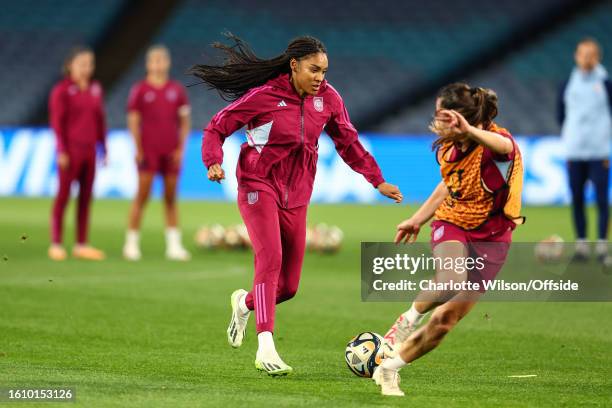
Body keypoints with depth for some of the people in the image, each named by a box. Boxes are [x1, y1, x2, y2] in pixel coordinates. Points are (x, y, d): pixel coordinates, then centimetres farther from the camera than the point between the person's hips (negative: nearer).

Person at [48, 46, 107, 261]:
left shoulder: (95, 89, 11)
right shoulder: (62, 90, -5)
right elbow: (57, 122, -8)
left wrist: (104, 148, 12)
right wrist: (61, 151, -13)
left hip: (89, 150, 6)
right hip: (70, 150, -6)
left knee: (86, 197, 6)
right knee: (63, 196, -2)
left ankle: (81, 245, 11)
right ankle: (56, 245, 2)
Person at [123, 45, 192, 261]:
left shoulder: (177, 90, 9)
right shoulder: (140, 90, 0)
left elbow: (185, 121, 10)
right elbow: (133, 121, -1)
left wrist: (180, 148, 1)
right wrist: (138, 149, -7)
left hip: (171, 152, 3)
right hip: (148, 151, -3)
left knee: (171, 198, 6)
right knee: (142, 196, -5)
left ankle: (174, 245, 8)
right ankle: (131, 244, 1)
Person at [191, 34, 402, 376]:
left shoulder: (327, 98, 1)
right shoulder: (264, 96, -12)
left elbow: (349, 142, 13)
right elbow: (217, 128, -5)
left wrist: (378, 181, 8)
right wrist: (214, 162, -22)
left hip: (296, 196, 5)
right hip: (259, 186, -5)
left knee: (288, 286, 3)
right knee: (271, 258, -26)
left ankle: (245, 303, 38)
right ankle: (266, 348, -30)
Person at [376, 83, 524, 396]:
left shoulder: (496, 141, -22)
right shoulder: (449, 148, -3)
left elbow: (503, 145, -51)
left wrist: (470, 131, -70)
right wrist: (418, 218, 26)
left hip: (489, 240, -2)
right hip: (451, 225, 2)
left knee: (444, 321, -2)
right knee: (450, 280, -35)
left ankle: (388, 370, 16)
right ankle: (410, 318, -9)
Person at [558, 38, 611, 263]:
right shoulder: (568, 85, 7)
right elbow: (561, 114, 17)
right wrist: (568, 136, 10)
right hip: (574, 151, 3)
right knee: (577, 199, 4)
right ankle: (581, 244, 11)